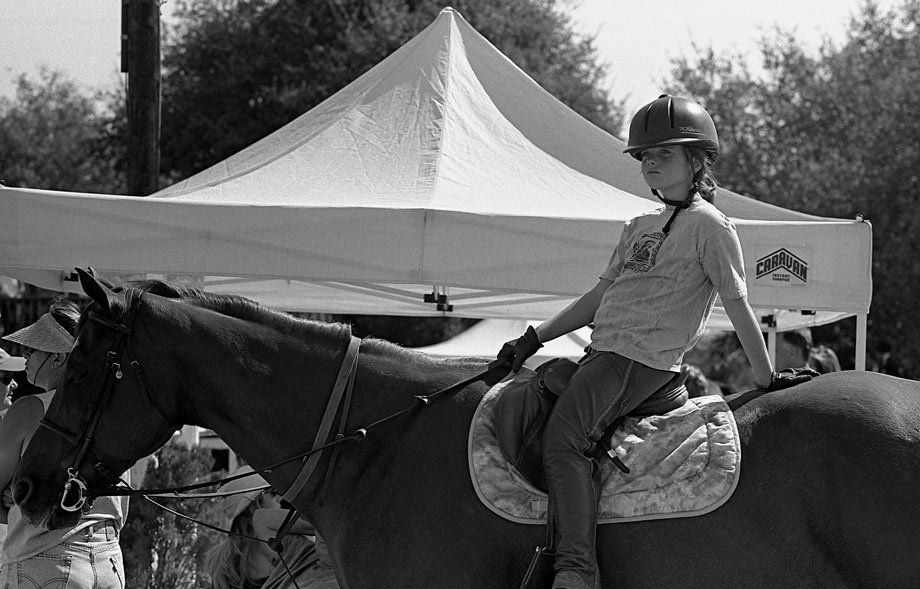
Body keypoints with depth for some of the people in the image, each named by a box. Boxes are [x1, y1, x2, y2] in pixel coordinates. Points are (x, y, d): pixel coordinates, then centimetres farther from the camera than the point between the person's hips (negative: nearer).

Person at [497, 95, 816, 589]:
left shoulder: (710, 226, -4)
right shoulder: (641, 228, 21)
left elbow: (738, 307, -5)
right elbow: (598, 297, 23)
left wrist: (768, 380, -5)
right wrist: (534, 339, 17)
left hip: (642, 362, -10)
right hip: (603, 354, 10)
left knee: (564, 439, -27)